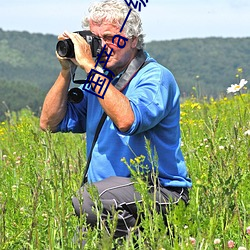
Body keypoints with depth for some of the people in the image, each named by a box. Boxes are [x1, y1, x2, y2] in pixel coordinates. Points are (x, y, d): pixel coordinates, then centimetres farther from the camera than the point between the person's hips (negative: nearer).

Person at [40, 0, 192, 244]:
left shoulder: (156, 78, -9)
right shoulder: (98, 79, 14)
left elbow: (126, 121, -29)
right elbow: (50, 123, 12)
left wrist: (90, 66, -23)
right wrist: (66, 71, 2)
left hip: (160, 192, -6)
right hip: (109, 190, 6)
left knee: (87, 199, -32)